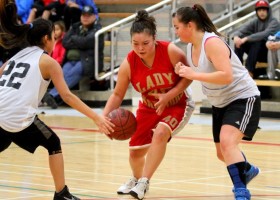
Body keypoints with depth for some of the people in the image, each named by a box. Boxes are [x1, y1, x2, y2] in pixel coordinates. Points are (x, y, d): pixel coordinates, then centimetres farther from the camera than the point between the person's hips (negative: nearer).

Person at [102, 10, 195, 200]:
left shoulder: (171, 51, -28)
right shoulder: (128, 63, -20)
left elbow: (188, 77, -18)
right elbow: (117, 95, -11)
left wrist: (167, 97, -29)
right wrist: (105, 115, -29)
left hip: (177, 104, -4)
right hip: (149, 108, 4)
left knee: (160, 133, -31)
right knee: (135, 150, 8)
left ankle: (144, 183, -21)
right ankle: (136, 179, 43)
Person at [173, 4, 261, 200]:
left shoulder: (212, 43, -25)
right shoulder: (191, 46, 1)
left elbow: (226, 76, -35)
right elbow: (198, 74, 15)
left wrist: (193, 74, -36)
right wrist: (182, 71, -6)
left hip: (243, 98, -10)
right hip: (221, 102, 10)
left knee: (227, 141, -30)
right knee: (223, 153, 20)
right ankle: (248, 170, 50)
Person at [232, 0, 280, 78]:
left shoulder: (274, 22, -11)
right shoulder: (255, 22, 7)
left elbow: (265, 34, -30)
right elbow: (241, 31, -3)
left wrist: (246, 38, -38)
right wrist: (236, 36, -29)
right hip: (258, 53, 6)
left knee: (257, 41, -34)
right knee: (239, 41, -13)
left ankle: (249, 71, -35)